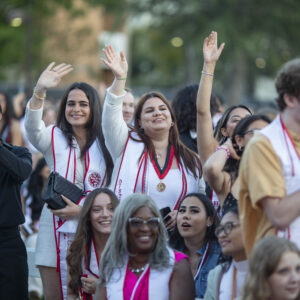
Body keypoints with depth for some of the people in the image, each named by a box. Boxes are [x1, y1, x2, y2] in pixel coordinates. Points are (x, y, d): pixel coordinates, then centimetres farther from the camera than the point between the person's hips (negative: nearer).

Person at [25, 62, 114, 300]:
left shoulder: (105, 144, 5)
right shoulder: (55, 138, 6)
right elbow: (33, 128, -17)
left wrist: (82, 210, -12)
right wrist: (40, 91, -33)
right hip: (56, 233, 1)